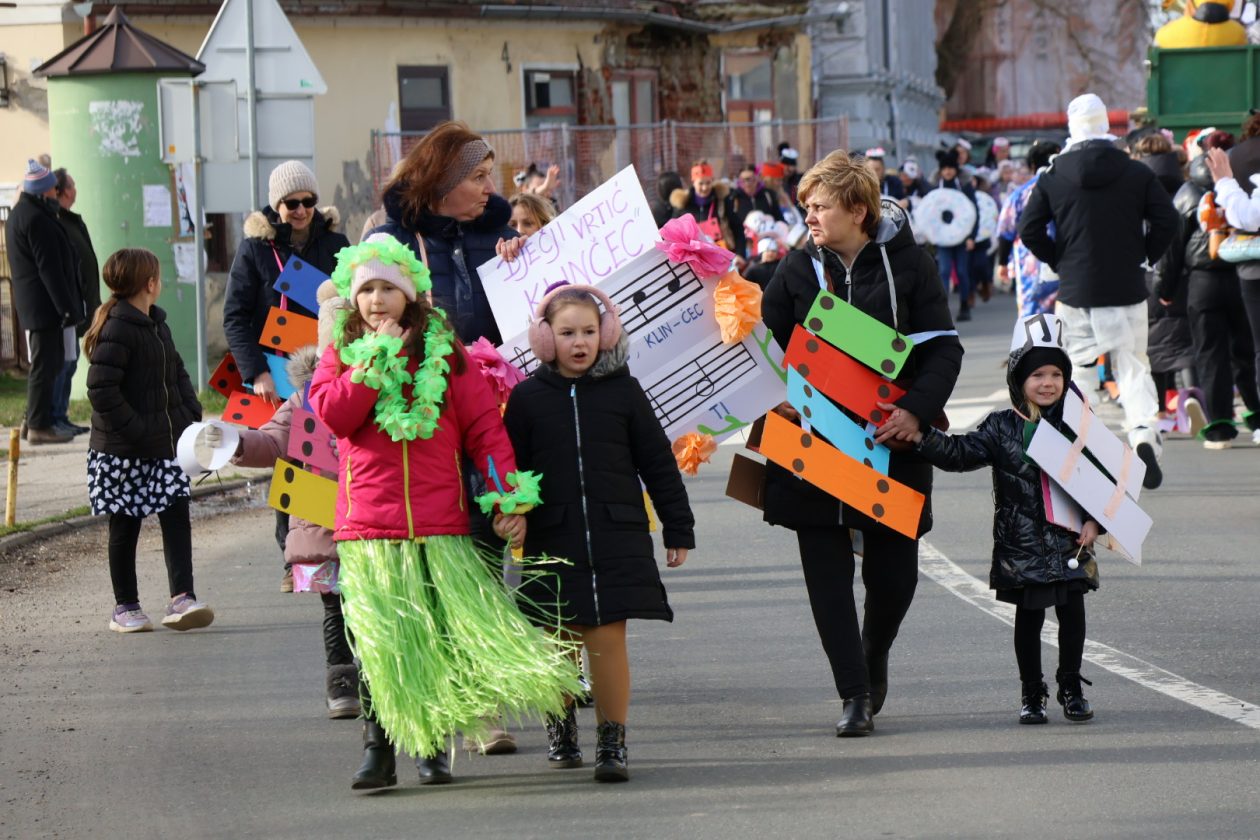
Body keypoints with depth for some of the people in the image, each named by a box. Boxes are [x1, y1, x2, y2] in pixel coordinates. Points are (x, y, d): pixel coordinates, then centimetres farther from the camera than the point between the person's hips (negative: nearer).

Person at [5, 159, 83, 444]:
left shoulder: (17, 215, 16)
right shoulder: (38, 219, -18)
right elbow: (50, 268, -21)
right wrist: (66, 306, -19)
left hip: (29, 303, 10)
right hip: (45, 304, -10)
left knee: (44, 364, 17)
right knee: (46, 364, -6)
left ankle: (34, 421, 21)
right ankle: (39, 426, -4)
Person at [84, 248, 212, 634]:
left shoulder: (157, 324, 12)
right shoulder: (117, 330, -16)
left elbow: (177, 372, 23)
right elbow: (102, 390, -22)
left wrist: (191, 414, 9)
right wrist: (136, 430, -22)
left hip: (165, 443, 7)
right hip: (124, 453, -7)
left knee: (176, 515, -2)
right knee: (125, 526, 4)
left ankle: (182, 598, -5)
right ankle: (125, 608, 14)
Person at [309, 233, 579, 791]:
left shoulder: (444, 351, 8)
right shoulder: (341, 355, 10)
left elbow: (484, 426, 4)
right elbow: (332, 413, -9)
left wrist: (510, 495, -4)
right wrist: (379, 358, -10)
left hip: (441, 523, 0)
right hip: (369, 528, 0)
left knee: (442, 637, -1)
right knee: (379, 641, -2)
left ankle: (431, 745, 9)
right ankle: (378, 749, 3)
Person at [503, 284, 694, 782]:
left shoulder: (622, 390, 4)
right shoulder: (528, 398, 3)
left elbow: (657, 461, 9)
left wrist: (678, 529, 10)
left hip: (617, 537, 0)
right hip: (553, 540, 1)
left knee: (608, 638, -6)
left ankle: (613, 741, 3)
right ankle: (560, 730, 25)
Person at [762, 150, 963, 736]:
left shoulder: (906, 265, -1)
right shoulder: (797, 272, 4)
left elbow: (944, 348, -3)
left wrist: (917, 409, -18)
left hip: (892, 443, -1)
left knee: (893, 571, 3)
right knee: (827, 572, -2)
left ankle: (875, 654, 34)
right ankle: (855, 694, 6)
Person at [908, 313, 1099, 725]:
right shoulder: (1002, 429, -1)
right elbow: (959, 454, -8)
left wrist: (1094, 521, -5)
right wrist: (921, 436, -22)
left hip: (1069, 541, 1)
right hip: (1021, 546, -1)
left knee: (1072, 613, 4)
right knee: (1028, 618, 5)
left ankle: (1071, 688, 19)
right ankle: (1031, 694, 15)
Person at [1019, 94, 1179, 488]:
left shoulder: (1053, 177, -2)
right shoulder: (1137, 173, -3)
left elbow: (1029, 229, -4)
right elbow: (1168, 221, -6)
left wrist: (1059, 261, 8)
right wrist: (1145, 257, 7)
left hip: (1075, 289, 0)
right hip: (1127, 289, 0)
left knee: (1076, 367, 12)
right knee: (1133, 365, 4)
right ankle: (1143, 432, -19)